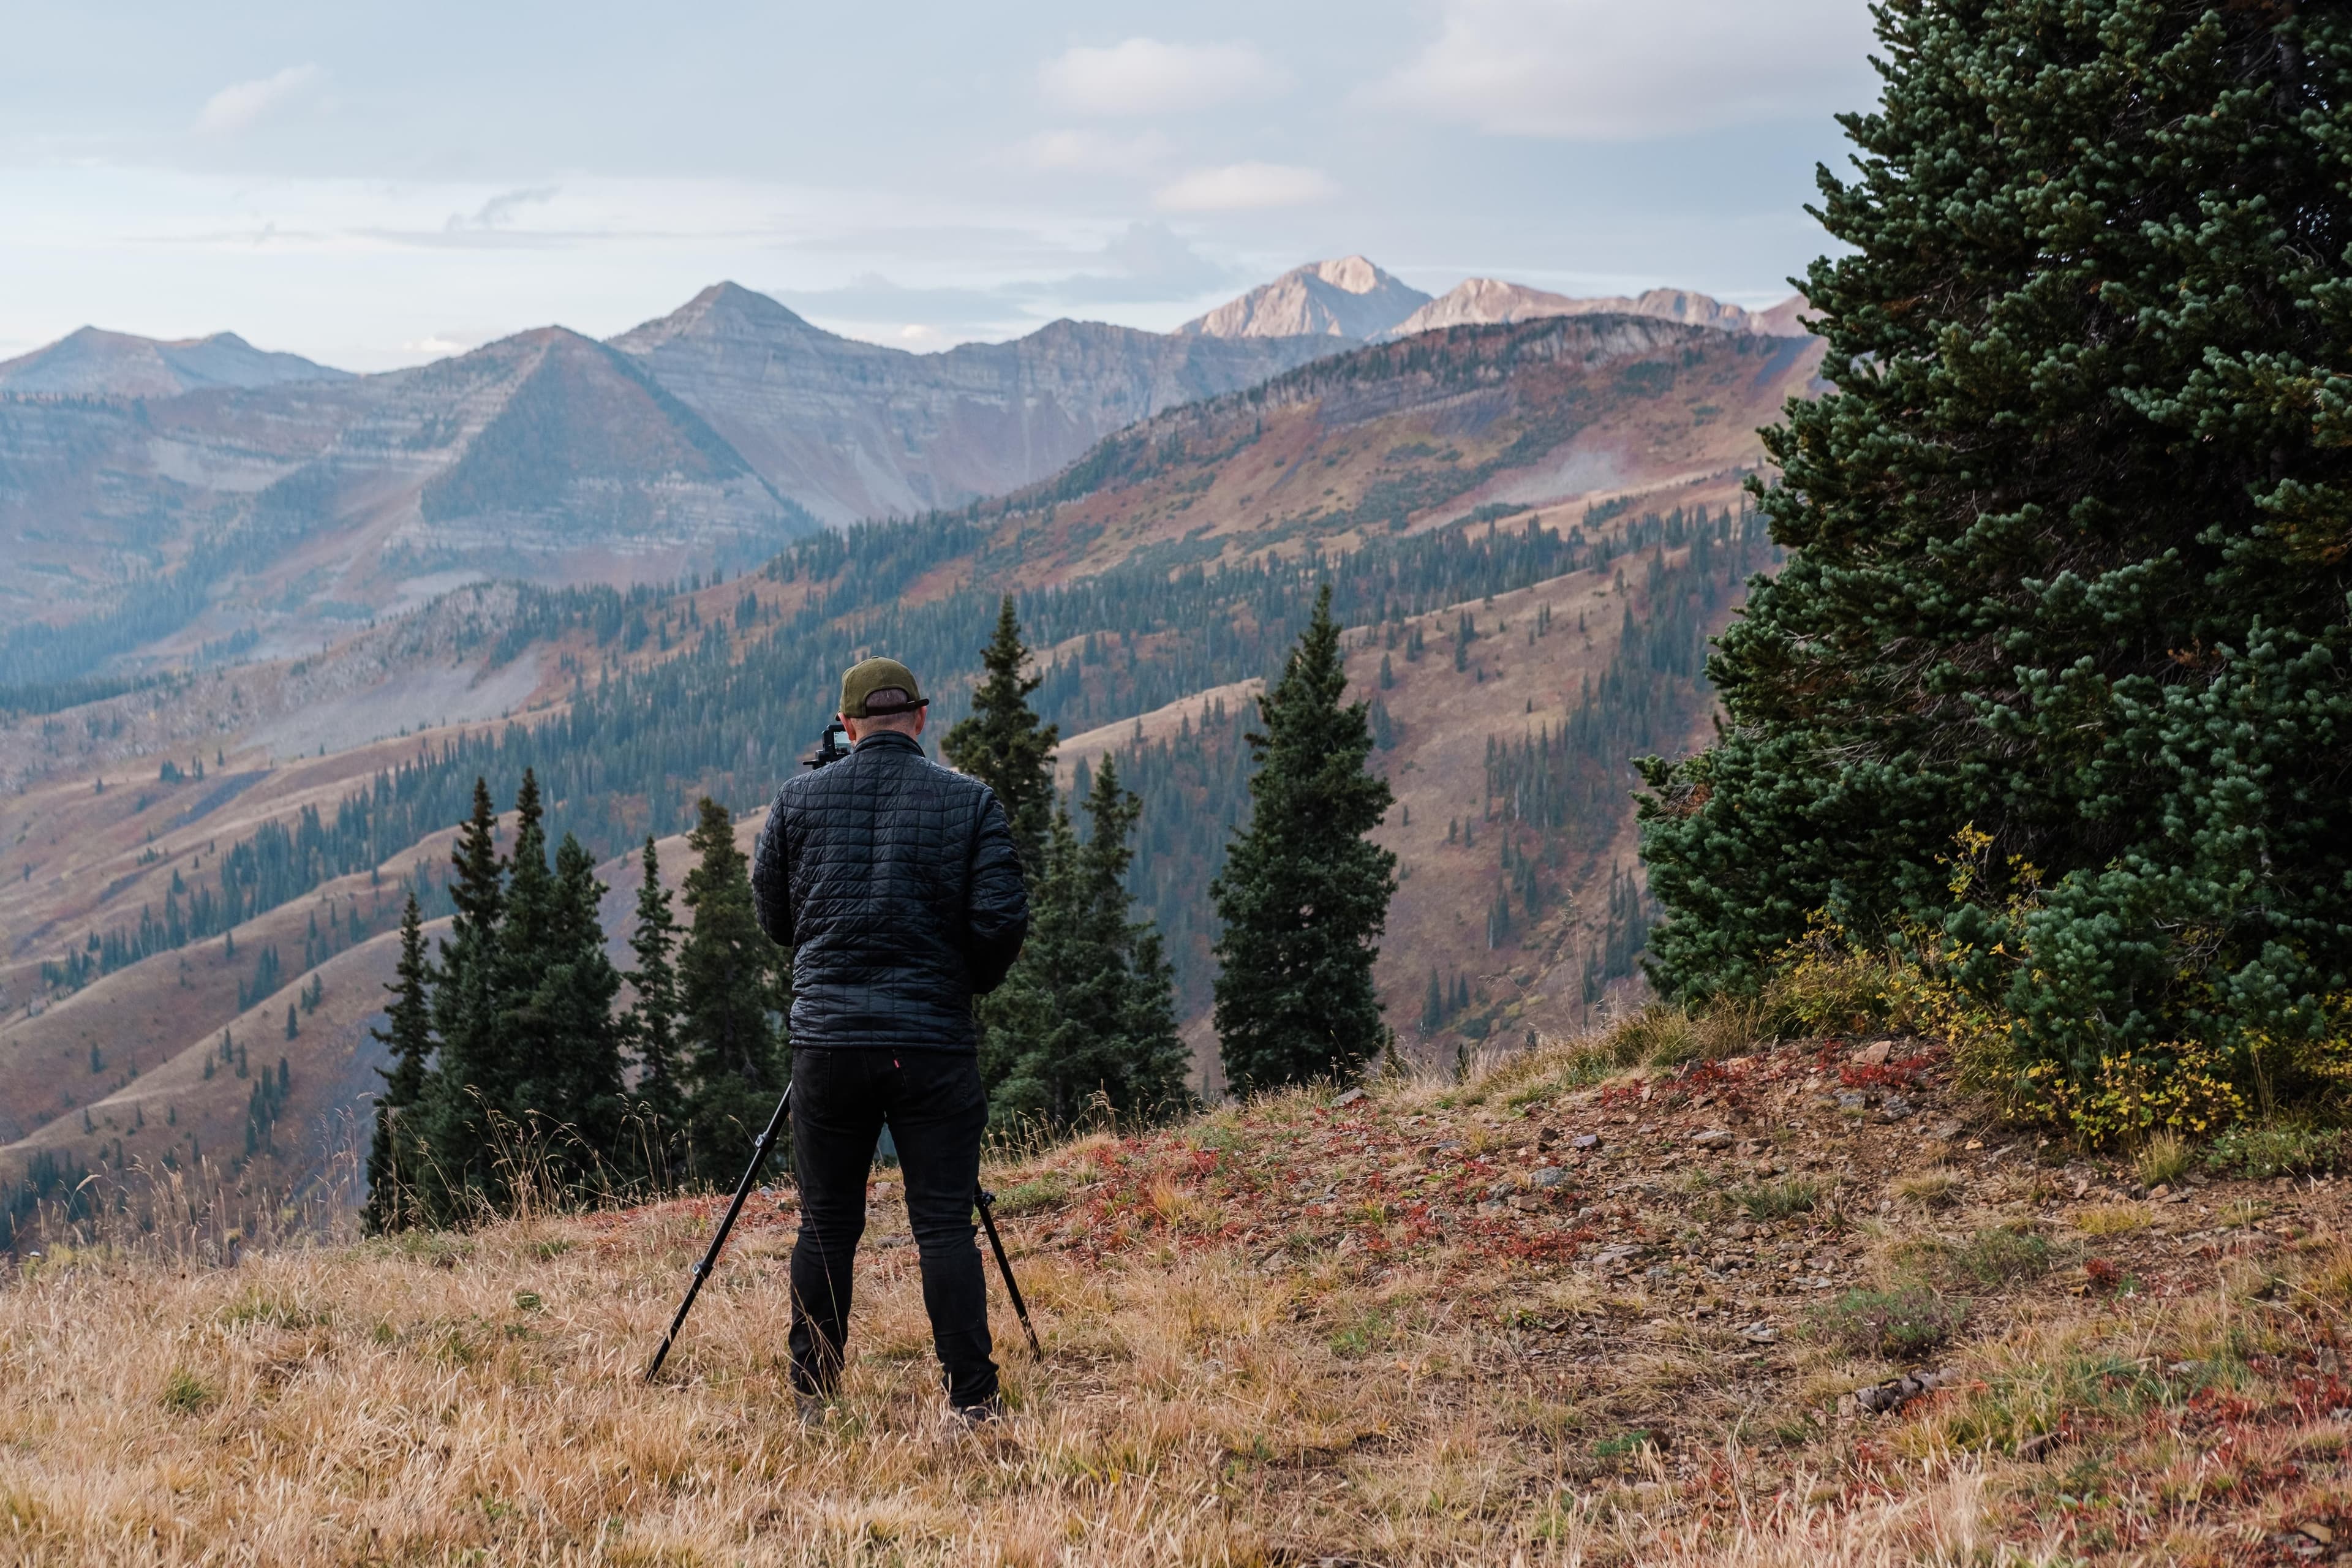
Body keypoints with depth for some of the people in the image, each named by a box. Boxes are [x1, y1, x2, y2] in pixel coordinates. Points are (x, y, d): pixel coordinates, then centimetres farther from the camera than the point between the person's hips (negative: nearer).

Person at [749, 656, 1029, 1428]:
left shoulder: (798, 800, 4)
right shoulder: (970, 802, 0)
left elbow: (772, 917, 12)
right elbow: (1003, 922, -5)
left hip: (827, 1038, 1)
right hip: (934, 1041, -1)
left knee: (826, 1222, 8)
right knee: (945, 1223, 0)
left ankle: (812, 1397, 13)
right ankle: (971, 1400, -3)